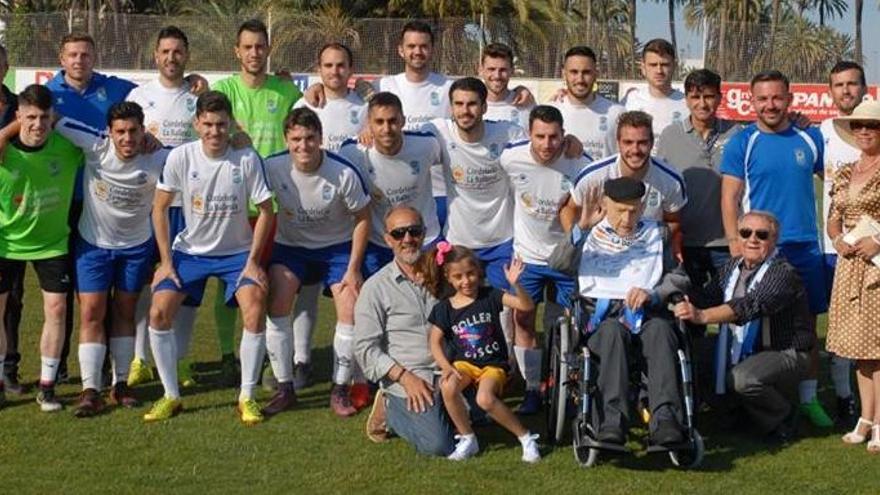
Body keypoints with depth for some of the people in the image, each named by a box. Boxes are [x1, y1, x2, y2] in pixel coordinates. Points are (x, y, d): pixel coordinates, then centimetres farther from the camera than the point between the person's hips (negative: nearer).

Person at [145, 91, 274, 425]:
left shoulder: (247, 159, -16)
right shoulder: (180, 157, -13)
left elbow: (265, 210, -7)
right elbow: (160, 208, -3)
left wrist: (252, 262, -11)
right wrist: (166, 261, -7)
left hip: (237, 252, -1)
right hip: (190, 250, 1)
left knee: (255, 311, -22)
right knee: (158, 312, -13)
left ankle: (247, 398, -6)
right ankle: (171, 396, 3)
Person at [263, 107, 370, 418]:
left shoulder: (344, 173, -23)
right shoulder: (273, 168, -20)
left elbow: (362, 218, -9)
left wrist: (353, 269, -10)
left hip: (338, 246, -1)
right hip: (291, 244, 1)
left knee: (351, 311, -14)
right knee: (276, 306, -17)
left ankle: (340, 390, 2)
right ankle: (285, 388, -4)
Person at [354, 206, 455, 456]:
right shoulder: (376, 287, 0)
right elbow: (366, 349, -4)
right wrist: (406, 377, -14)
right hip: (405, 380, -5)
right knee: (437, 444, -22)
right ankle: (389, 408, 5)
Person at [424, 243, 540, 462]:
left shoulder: (490, 296, -6)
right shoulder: (444, 308, -1)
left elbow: (527, 306, -15)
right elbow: (435, 342, 0)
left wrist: (515, 284, -33)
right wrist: (446, 367, -16)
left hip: (493, 363, -2)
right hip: (463, 362, 2)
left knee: (485, 399, -31)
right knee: (448, 387, -31)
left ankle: (525, 437, -10)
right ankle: (467, 439, -9)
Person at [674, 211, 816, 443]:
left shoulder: (784, 274, -20)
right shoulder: (733, 266, 7)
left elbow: (751, 305, -37)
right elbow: (710, 294, -2)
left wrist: (702, 316, -51)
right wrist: (683, 304, -26)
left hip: (785, 353, -7)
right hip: (742, 353, 8)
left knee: (742, 379, -33)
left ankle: (784, 417, -2)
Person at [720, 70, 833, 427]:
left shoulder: (810, 139, 8)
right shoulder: (742, 143, -1)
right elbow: (730, 198, -4)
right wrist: (736, 245, -13)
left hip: (805, 247, 3)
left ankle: (809, 398, 17)